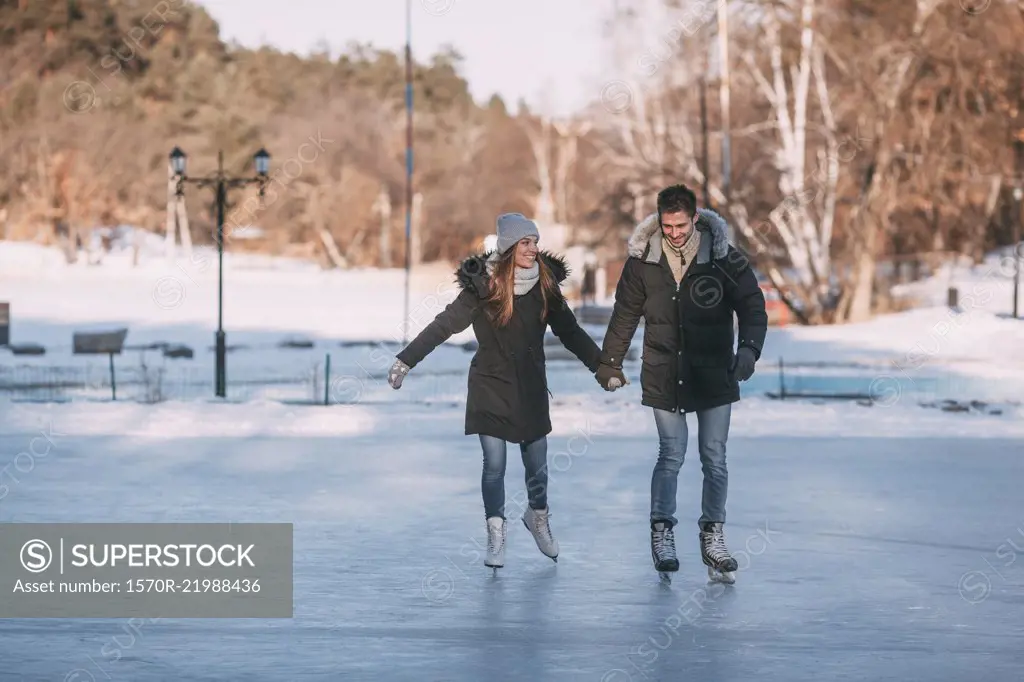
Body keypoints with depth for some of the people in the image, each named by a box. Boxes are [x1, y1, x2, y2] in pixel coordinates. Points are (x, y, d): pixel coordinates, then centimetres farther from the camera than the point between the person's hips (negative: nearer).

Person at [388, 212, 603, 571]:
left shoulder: (545, 284, -2)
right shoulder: (484, 286, -12)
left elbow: (569, 331, 8)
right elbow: (444, 325, -13)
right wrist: (405, 360, -19)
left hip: (531, 388, 3)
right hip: (491, 388, -3)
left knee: (537, 464, 8)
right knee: (494, 465, -3)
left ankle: (538, 516, 35)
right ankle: (496, 535, 9)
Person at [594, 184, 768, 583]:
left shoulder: (723, 257, -8)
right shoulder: (642, 261, -3)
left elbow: (752, 306, -3)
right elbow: (625, 315, 9)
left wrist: (749, 348, -20)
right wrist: (611, 364, 13)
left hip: (713, 376, 0)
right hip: (663, 375, 0)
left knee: (714, 459, 2)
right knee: (671, 456, -4)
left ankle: (712, 536, 14)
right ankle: (661, 533, 7)